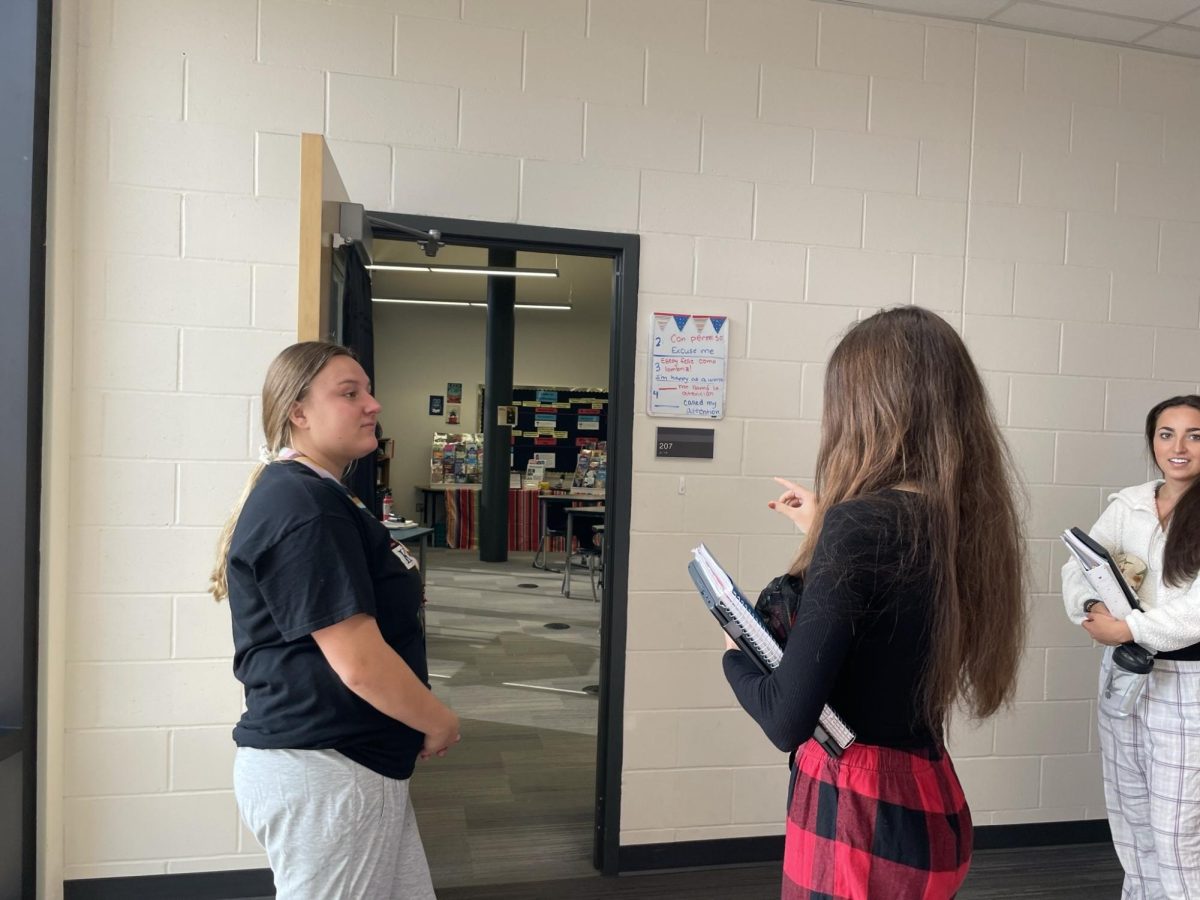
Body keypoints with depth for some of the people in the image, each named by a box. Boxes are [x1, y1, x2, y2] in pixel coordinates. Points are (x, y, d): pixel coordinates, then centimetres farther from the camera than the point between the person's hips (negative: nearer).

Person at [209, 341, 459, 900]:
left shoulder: (313, 496, 13)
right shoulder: (304, 508, -21)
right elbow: (360, 663, -25)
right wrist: (439, 722, -9)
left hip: (345, 764, 10)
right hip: (320, 770, -10)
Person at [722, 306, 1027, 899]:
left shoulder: (861, 522, -24)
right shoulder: (961, 516, -1)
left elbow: (788, 720, -23)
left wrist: (736, 656, -4)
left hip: (861, 808, -7)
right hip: (930, 802, 8)